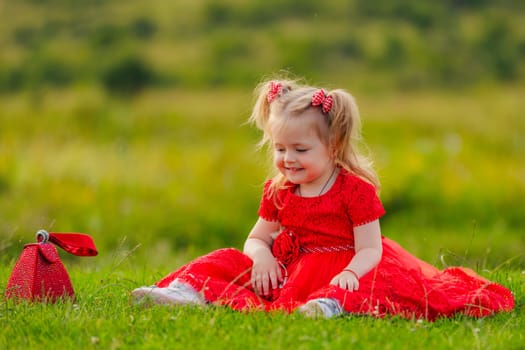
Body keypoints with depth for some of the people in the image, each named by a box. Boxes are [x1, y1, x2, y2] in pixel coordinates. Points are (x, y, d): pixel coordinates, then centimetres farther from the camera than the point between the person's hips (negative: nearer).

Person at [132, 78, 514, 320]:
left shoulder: (356, 189, -7)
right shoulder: (278, 190, 11)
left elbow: (370, 249, -12)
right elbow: (256, 239, 16)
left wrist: (350, 273, -35)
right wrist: (261, 256, -10)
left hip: (338, 268, -5)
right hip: (285, 269, 6)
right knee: (228, 262, -9)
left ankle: (327, 305, -71)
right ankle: (184, 292, -35)